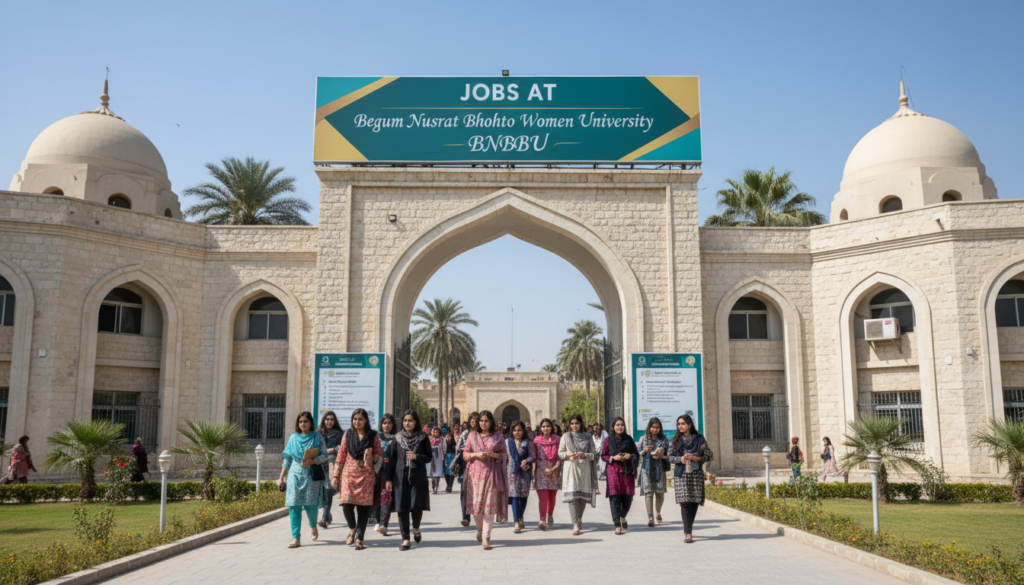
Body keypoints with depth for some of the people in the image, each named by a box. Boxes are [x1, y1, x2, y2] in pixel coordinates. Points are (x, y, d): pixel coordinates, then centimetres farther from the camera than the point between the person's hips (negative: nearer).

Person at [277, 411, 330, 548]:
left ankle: (313, 526, 29)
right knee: (294, 505, -6)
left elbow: (325, 455, -2)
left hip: (312, 475, -2)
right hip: (295, 475, 3)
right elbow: (287, 459, 15)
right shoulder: (293, 438, 11)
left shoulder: (317, 438, 3)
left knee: (310, 504, -4)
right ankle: (295, 538, -2)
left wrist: (312, 461, -19)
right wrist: (281, 477, 14)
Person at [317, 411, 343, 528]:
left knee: (329, 492, -11)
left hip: (332, 465, -2)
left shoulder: (339, 434, 9)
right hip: (320, 465, 2)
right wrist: (326, 451, -6)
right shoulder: (318, 434, 11)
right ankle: (328, 516, 23)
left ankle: (324, 519, -11)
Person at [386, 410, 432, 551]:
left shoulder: (423, 437, 2)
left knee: (416, 506, -5)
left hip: (418, 477, -2)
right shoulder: (398, 438, 7)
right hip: (401, 477, 2)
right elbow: (393, 458, 9)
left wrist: (416, 457, -15)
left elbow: (429, 457, 3)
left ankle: (416, 529, 26)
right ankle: (405, 539, 8)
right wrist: (389, 478, 7)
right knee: (402, 508, -1)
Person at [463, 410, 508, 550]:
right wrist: (476, 455, -9)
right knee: (475, 504, 1)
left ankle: (486, 538, -3)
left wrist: (494, 455, -12)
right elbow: (465, 454, 10)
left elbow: (504, 455, 7)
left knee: (490, 505, -7)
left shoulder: (498, 436, 7)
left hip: (491, 474, -1)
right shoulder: (473, 435, 10)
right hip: (475, 473, 1)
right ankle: (480, 529, 29)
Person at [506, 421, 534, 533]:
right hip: (513, 472, -1)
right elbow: (506, 456, -1)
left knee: (523, 496, 6)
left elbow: (532, 456, 2)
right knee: (514, 496, -9)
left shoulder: (527, 443, 7)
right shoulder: (508, 442, 6)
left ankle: (521, 518, 27)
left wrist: (526, 461, -20)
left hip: (525, 473, 1)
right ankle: (517, 523, -12)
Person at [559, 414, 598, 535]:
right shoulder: (566, 437, 9)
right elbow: (560, 453, 10)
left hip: (584, 469, 1)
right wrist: (567, 454, -9)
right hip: (570, 468, -1)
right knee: (572, 495, -12)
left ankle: (579, 518, 28)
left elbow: (593, 454, 7)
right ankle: (576, 524, -14)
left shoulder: (587, 437, 9)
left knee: (583, 495, 2)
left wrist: (584, 454, -11)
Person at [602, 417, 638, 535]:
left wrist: (630, 456, -8)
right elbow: (603, 455, 6)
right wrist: (613, 458, -11)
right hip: (613, 471, -2)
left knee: (628, 497, 2)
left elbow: (637, 455, 13)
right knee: (615, 498, -9)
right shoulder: (609, 440, 5)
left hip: (627, 471, 2)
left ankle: (623, 517, 32)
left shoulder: (629, 439, 9)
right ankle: (617, 526, -5)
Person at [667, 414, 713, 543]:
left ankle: (687, 530, 17)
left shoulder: (699, 438, 3)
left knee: (694, 503, 0)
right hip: (681, 475, 0)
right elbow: (670, 457, 10)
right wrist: (680, 459, -10)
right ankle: (688, 533, -10)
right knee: (685, 502, -11)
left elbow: (710, 456, 4)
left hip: (696, 474, 0)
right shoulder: (676, 439, 8)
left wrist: (696, 458, -11)